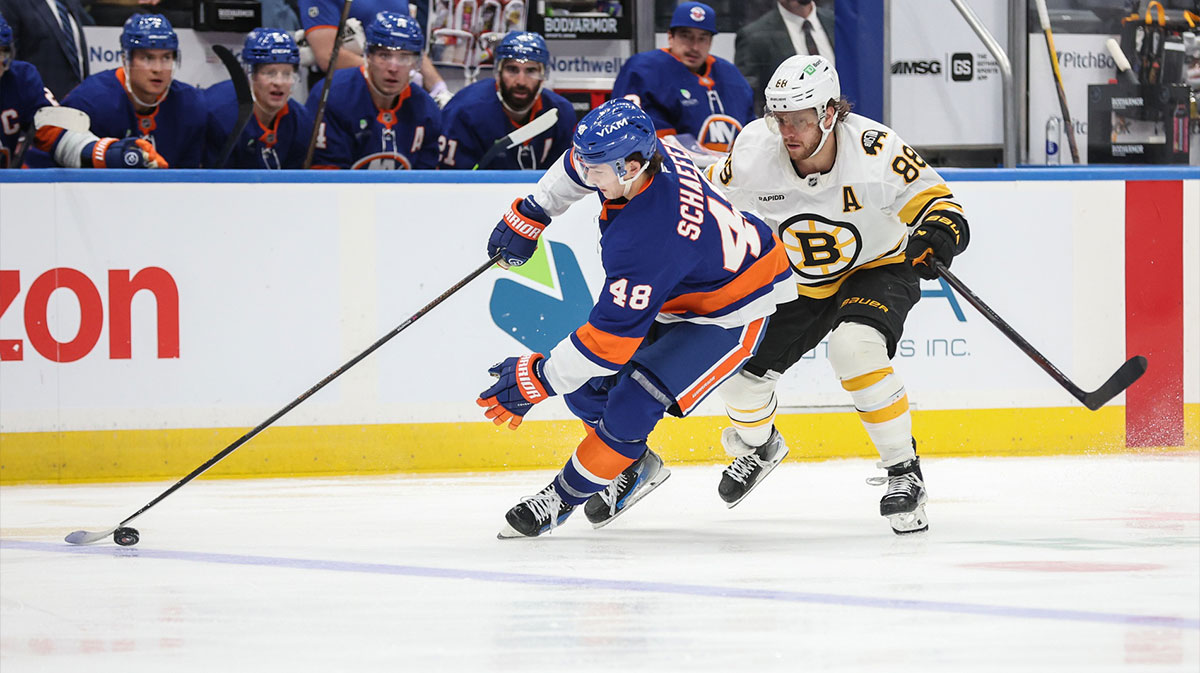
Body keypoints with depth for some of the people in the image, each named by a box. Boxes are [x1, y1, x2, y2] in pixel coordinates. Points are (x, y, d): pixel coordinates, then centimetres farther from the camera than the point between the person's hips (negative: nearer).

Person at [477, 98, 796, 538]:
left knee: (634, 400, -19)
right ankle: (635, 466, 26)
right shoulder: (642, 150, -19)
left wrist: (536, 379, -27)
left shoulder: (644, 238, -41)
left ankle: (567, 494, 0)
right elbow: (577, 169, 9)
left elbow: (614, 335, -36)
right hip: (673, 292, 10)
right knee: (586, 382, 3)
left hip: (731, 312, -9)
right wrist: (530, 214, 12)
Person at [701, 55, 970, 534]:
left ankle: (904, 472, -18)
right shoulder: (753, 153, -22)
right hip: (798, 282, 4)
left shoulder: (873, 149, -31)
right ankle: (758, 444, 38)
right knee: (740, 368, 1)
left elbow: (930, 196, -21)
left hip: (879, 268, -4)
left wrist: (940, 228, -42)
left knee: (855, 349, -32)